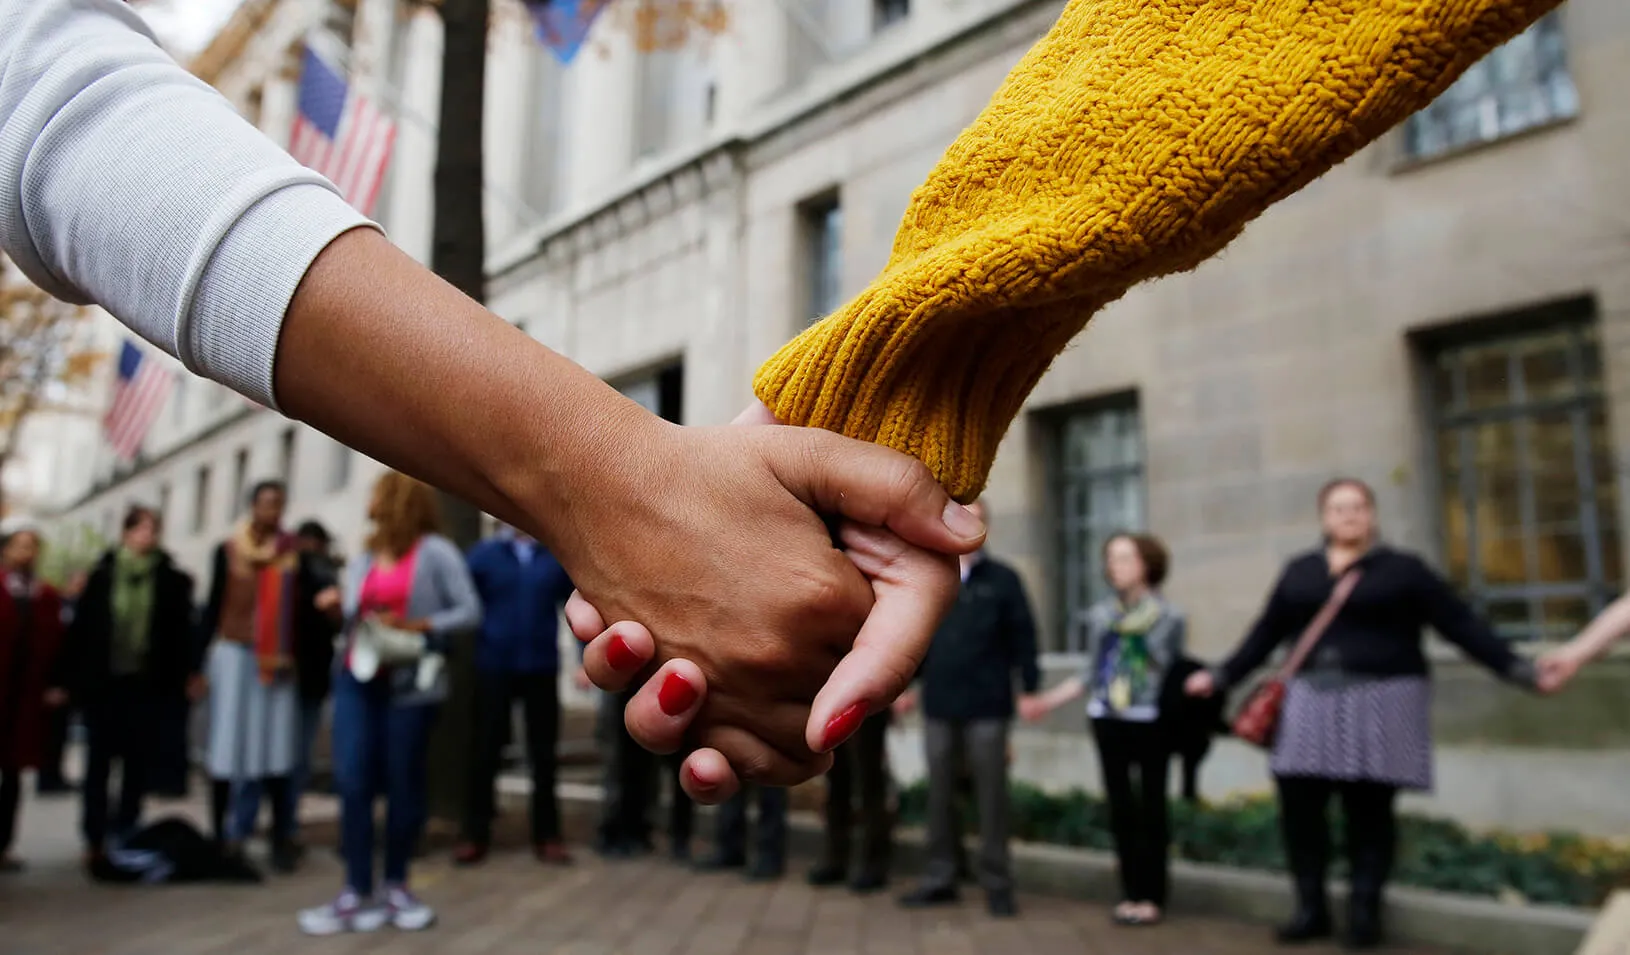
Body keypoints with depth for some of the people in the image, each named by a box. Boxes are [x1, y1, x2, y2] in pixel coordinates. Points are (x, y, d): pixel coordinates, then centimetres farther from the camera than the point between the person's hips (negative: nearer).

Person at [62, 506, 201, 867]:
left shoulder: (173, 580, 0)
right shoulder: (102, 575, 0)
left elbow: (181, 632, -2)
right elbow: (80, 628, -1)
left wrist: (190, 672, -10)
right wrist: (72, 678, -4)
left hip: (149, 686, 0)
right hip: (102, 683, 0)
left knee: (138, 766, 7)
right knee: (98, 764, 8)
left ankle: (123, 839, 18)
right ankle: (95, 840, 16)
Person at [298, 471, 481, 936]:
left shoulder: (435, 552, -4)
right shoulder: (363, 558, 15)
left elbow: (470, 612, -10)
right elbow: (356, 618, 19)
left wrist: (418, 626, -18)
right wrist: (338, 607, -1)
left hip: (409, 684, -5)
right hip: (357, 679, 5)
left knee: (403, 783, 5)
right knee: (353, 783, -3)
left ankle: (395, 886, 20)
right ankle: (357, 893, 4)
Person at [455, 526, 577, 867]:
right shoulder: (483, 554, -1)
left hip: (541, 668, 1)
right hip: (494, 667, -1)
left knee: (543, 755, 9)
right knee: (485, 753, 6)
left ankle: (547, 836, 19)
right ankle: (475, 835, 18)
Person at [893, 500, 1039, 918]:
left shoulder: (1002, 579, -1)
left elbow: (1023, 636, -2)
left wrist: (1029, 689, -6)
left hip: (987, 708, -3)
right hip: (938, 707, 3)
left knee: (992, 796, 4)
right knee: (939, 794, 10)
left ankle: (997, 883, 16)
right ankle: (940, 877, 22)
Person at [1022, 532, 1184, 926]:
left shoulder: (1169, 616, -2)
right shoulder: (1100, 614, 8)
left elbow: (1176, 671, -1)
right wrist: (1047, 701, 11)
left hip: (1149, 722, -3)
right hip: (1108, 720, 4)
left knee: (1150, 807, 3)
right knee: (1120, 808, 8)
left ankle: (1152, 896, 13)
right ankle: (1130, 893, 18)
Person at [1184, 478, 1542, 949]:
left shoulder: (1403, 569, 2)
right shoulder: (1299, 571, 12)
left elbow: (1461, 624, -2)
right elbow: (1266, 633, 16)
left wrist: (1517, 667, -11)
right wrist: (1222, 676, 14)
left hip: (1381, 701, -3)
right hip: (1313, 701, 3)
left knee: (1369, 809, 0)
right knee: (1299, 803, -1)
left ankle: (1364, 912, 14)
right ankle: (1312, 908, 13)